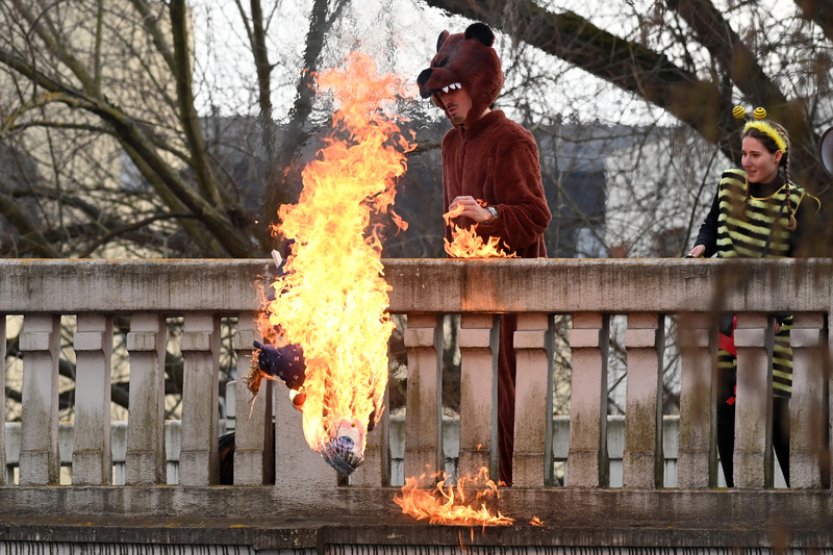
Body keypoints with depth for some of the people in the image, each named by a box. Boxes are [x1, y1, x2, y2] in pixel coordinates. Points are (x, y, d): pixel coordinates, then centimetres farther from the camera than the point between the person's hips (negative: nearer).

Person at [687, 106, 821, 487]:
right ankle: (734, 488, 12)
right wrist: (701, 247, 0)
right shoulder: (729, 185, 6)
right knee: (723, 398, 2)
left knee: (772, 401, -7)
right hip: (724, 310, 4)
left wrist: (780, 313, -21)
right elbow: (711, 226, 22)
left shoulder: (800, 206, -5)